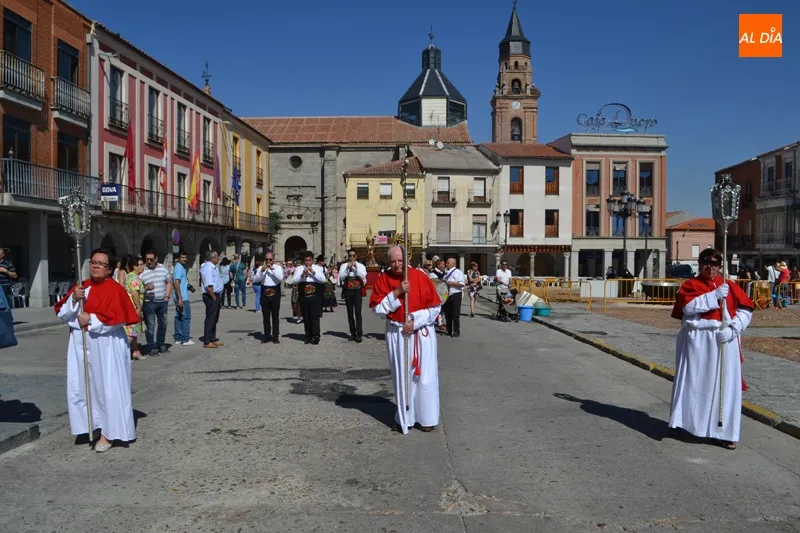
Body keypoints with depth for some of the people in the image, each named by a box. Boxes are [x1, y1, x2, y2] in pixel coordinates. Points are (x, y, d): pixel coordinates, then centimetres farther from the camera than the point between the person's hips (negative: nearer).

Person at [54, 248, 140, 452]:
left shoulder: (114, 289, -8)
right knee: (82, 387, 11)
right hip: (81, 345, 6)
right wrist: (74, 299, -10)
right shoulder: (80, 287, 11)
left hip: (106, 347, -6)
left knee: (108, 388, -1)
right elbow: (62, 315, 6)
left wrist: (91, 319, -18)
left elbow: (117, 319, -16)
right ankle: (92, 425, 26)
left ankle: (108, 433, 8)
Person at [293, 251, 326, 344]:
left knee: (315, 317, -5)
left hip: (315, 296, -1)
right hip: (303, 296, 2)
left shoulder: (318, 268, 6)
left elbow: (323, 280, -6)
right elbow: (294, 281, -2)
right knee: (306, 318, 6)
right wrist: (302, 274, -16)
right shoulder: (299, 268, 8)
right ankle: (308, 336, 13)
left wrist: (313, 272, -13)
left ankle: (316, 336, -2)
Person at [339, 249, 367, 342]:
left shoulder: (361, 266, 5)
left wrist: (356, 267, -13)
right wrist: (347, 268, -14)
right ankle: (353, 333, 15)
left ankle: (359, 334, -9)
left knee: (357, 313, -9)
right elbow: (341, 277, -6)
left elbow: (363, 276, -9)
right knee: (350, 313, 7)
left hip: (357, 290, -2)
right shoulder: (344, 266, 6)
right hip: (347, 291, 2)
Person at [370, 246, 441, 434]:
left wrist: (415, 321, -16)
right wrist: (396, 292, -20)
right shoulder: (383, 280, -4)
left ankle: (427, 418, 16)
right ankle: (405, 417, 21)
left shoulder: (420, 277, -7)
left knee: (424, 376, 3)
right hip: (397, 334, 1)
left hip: (422, 332, -1)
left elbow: (434, 307, -6)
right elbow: (378, 309, -10)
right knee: (401, 376, 8)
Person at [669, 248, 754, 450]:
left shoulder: (729, 286, 11)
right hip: (696, 340, -1)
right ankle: (684, 423, 17)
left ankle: (725, 432, 10)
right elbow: (688, 306, -13)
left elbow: (746, 309, 3)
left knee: (724, 385, 2)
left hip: (723, 340, 2)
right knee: (692, 383, 5)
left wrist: (733, 329, -12)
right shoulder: (690, 285, 5)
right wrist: (714, 295, -17)